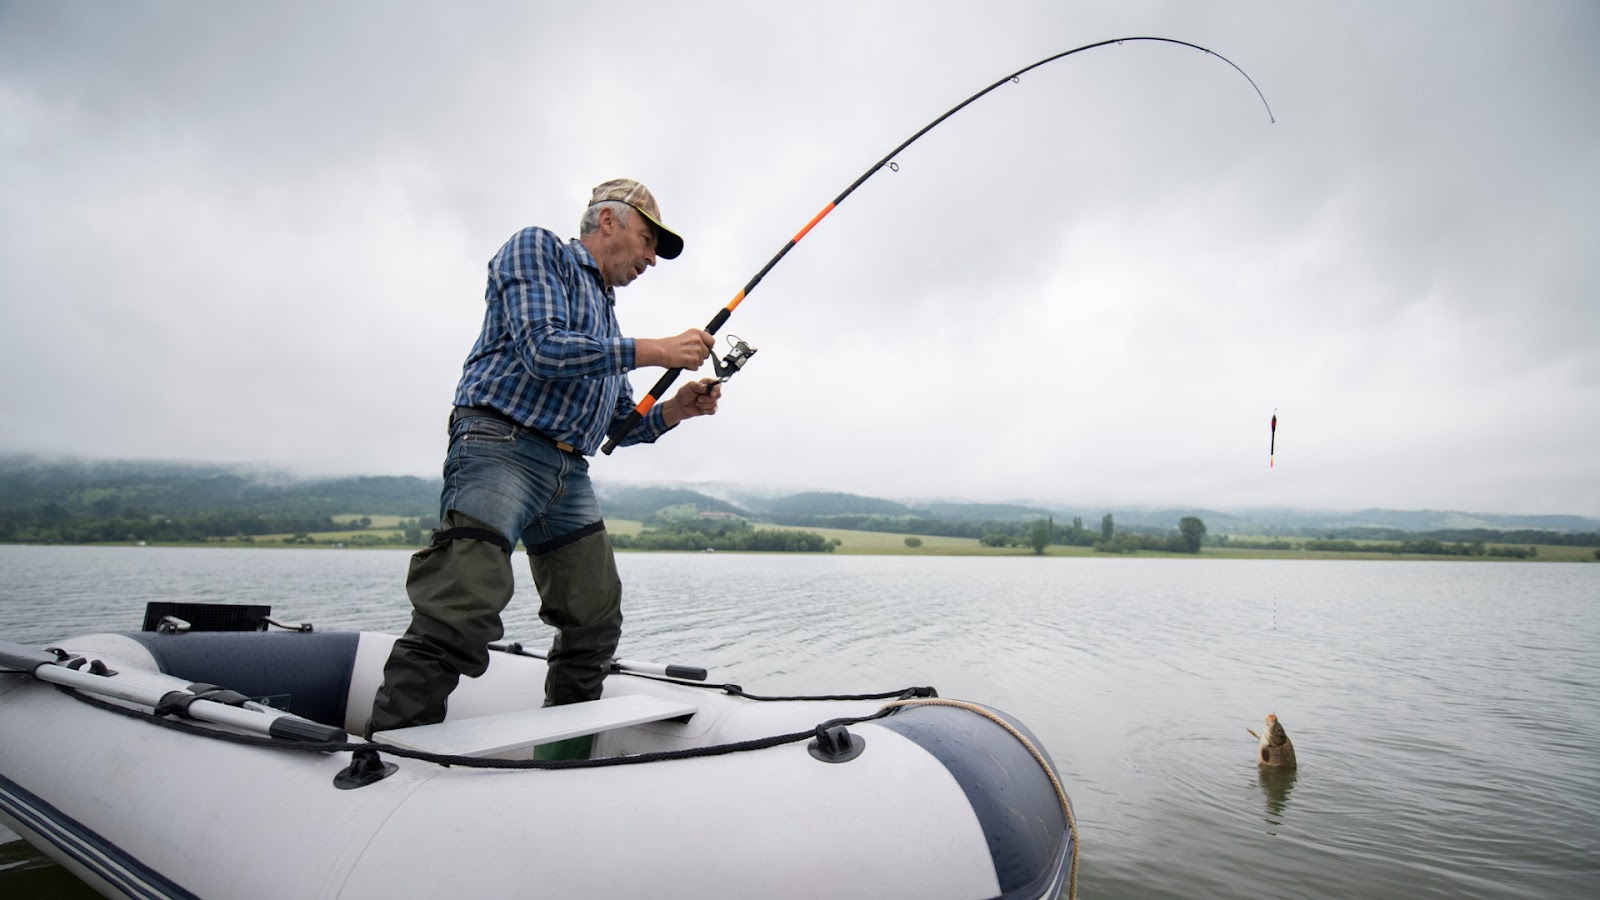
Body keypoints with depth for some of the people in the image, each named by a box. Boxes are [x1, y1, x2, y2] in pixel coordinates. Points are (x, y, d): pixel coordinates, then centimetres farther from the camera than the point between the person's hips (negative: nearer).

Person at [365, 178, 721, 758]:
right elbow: (545, 350, -14)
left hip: (569, 472, 9)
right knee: (458, 617, -20)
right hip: (502, 445, -8)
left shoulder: (606, 313, 27)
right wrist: (655, 351, -9)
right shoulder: (537, 248, 5)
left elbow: (618, 427, 25)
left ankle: (563, 761, 18)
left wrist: (675, 410, 7)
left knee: (596, 622, 6)